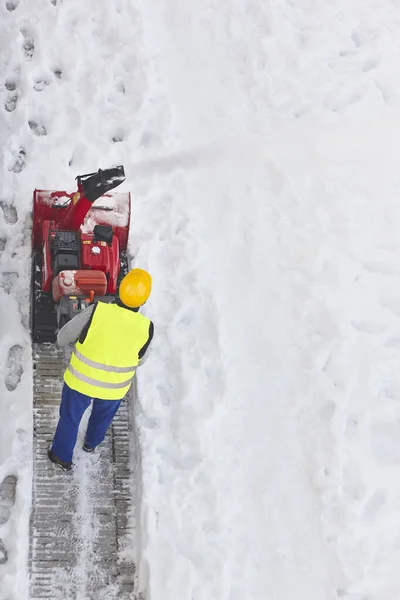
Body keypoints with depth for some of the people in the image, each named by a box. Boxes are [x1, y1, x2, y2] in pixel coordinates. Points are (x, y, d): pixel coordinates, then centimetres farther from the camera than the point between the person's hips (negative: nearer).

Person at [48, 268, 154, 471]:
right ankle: (91, 443, 59)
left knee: (70, 417, 25)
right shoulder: (145, 328, -22)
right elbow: (139, 360, -4)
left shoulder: (97, 311, -28)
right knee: (103, 416, 33)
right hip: (114, 388, 2)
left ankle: (62, 456, 45)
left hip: (80, 380, -1)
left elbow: (63, 337, -15)